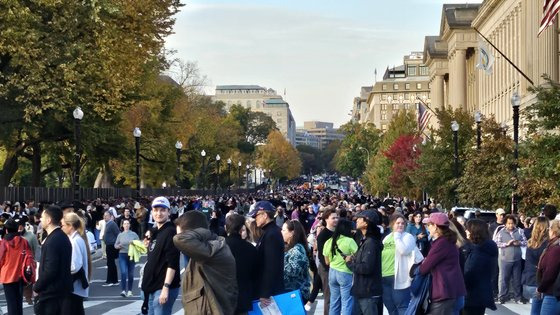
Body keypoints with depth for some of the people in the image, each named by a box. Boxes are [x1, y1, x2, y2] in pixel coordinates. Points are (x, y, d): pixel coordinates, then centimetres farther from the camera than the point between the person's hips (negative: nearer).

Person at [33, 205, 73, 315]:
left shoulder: (53, 241, -20)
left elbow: (50, 270, -24)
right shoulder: (63, 237, 10)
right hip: (62, 289, 9)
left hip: (51, 292, -9)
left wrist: (36, 287, -10)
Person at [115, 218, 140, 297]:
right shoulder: (120, 235, 7)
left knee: (130, 274, 7)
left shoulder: (134, 234, 2)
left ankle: (129, 290, 20)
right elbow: (115, 245, 11)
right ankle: (123, 290, -13)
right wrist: (119, 246, -10)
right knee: (123, 272, -14)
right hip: (122, 255, 0)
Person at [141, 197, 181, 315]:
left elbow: (172, 263, -20)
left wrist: (166, 287, -24)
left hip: (163, 287, -9)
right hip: (154, 287, 9)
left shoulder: (170, 231, -12)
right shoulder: (156, 231, 15)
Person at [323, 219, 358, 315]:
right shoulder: (349, 241, -12)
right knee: (346, 303, -1)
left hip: (332, 272, 6)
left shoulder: (328, 242, 4)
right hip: (346, 273, -6)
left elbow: (327, 262, 11)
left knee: (334, 302, 13)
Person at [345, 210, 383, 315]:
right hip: (361, 290, 10)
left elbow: (366, 268, -25)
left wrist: (349, 263, -11)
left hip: (368, 292, -10)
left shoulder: (370, 242, -18)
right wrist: (353, 259, -2)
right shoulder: (364, 240, 14)